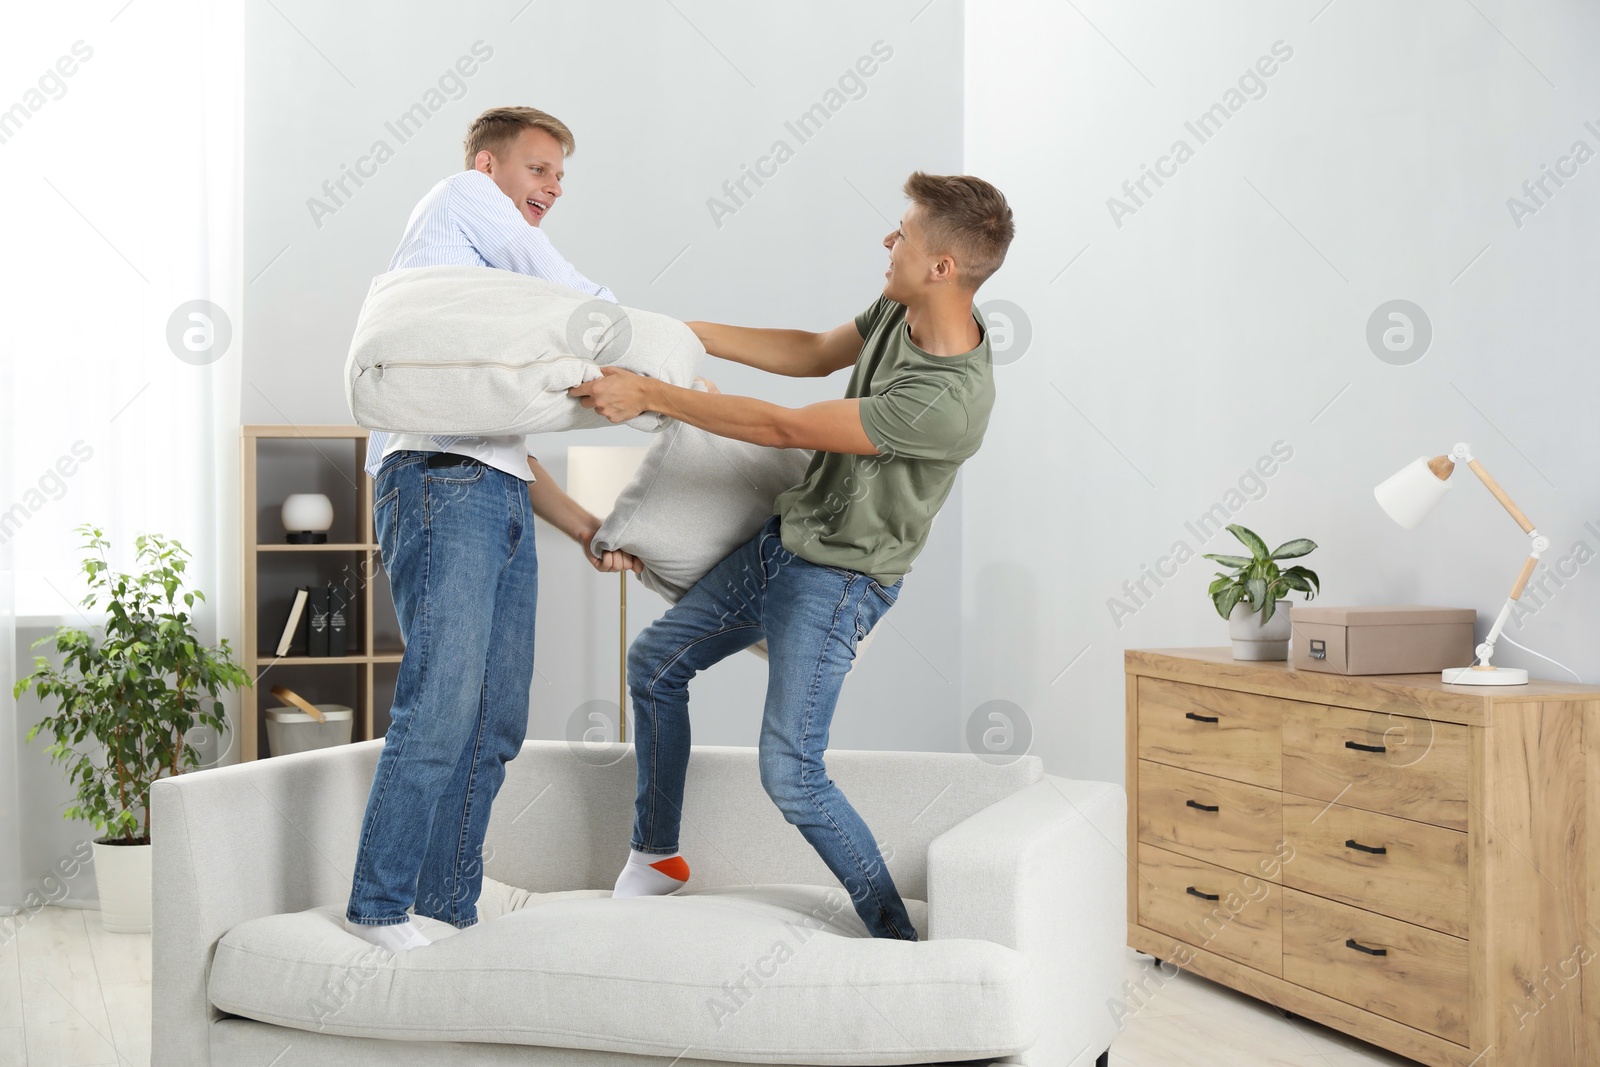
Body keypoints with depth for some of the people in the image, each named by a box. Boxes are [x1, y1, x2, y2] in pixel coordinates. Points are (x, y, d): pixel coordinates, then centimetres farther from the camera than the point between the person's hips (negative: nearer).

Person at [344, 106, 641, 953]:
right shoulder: (460, 197, 11)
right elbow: (569, 295, 2)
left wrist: (585, 529, 17)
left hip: (501, 500, 9)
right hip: (438, 480, -9)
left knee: (496, 723, 4)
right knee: (442, 706, -15)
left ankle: (448, 914, 8)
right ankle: (379, 909, -8)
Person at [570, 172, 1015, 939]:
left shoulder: (952, 399, -32)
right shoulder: (902, 311, -5)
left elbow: (783, 428, -28)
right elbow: (812, 354, 13)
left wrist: (648, 395, -21)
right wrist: (680, 331, 11)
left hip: (837, 579, -9)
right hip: (784, 539, 10)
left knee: (790, 775, -14)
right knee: (653, 662, 17)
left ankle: (898, 940, 3)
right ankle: (656, 856, 34)